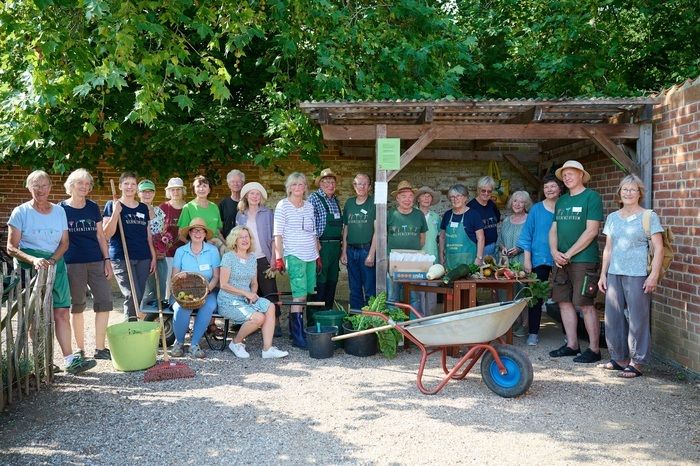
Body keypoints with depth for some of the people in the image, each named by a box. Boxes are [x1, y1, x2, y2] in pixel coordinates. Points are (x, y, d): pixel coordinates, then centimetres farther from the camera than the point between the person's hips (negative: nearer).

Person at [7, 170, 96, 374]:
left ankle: (70, 359, -7)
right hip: (29, 266, -3)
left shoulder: (59, 211, 11)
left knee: (62, 312, -5)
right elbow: (11, 247, -3)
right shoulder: (21, 212, 0)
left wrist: (51, 260, -8)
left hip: (55, 264, 3)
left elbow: (64, 242, 11)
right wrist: (34, 260, -20)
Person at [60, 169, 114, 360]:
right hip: (72, 264, -3)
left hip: (96, 262, 3)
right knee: (77, 305, 4)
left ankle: (100, 348, 6)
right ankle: (80, 349, 16)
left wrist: (107, 260, 5)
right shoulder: (61, 209, 1)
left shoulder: (93, 208, 9)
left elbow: (100, 236, 11)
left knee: (104, 301, -3)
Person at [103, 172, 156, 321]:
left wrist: (153, 256, 12)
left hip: (143, 258, 5)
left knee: (139, 297, 4)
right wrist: (115, 213, -14)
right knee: (132, 295, -16)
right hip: (121, 258, -4)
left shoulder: (144, 208, 15)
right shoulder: (112, 206, 2)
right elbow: (107, 235, -5)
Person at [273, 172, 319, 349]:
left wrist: (317, 254, 17)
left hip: (310, 255, 6)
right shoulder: (282, 205, -2)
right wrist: (278, 258, -9)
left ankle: (294, 327, 19)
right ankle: (298, 337, -7)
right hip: (294, 255, -6)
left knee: (306, 293, 6)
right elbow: (278, 234, -5)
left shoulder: (309, 206, 13)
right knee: (300, 294, -11)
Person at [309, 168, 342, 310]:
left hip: (335, 244, 7)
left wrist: (340, 245, 16)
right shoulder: (314, 198, -6)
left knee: (332, 281, 12)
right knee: (320, 281, -5)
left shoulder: (336, 200, 16)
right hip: (321, 246, -7)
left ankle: (329, 311, 21)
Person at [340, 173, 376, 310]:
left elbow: (377, 230, -8)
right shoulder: (349, 203, 12)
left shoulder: (374, 203, -3)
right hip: (351, 251, 5)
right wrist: (344, 251, 8)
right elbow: (345, 229, 14)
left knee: (370, 289, -3)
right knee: (354, 289, 11)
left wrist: (371, 254, -14)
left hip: (367, 250, -5)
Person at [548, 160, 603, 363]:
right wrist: (554, 252, -3)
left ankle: (594, 349, 3)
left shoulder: (591, 197, -6)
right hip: (561, 261, 7)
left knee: (585, 305, -6)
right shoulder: (562, 201, 16)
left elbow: (591, 231, -13)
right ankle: (571, 344, 20)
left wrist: (569, 254, -13)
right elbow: (553, 230, 16)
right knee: (564, 302, 10)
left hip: (583, 260, -7)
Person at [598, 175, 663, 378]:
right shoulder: (612, 218, 13)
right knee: (613, 317, 8)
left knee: (637, 319, -2)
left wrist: (654, 275, -13)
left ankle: (637, 363, 6)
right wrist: (603, 274, 12)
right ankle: (620, 357, 21)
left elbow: (658, 248, -5)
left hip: (637, 275, -5)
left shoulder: (649, 217, -1)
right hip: (614, 274, 5)